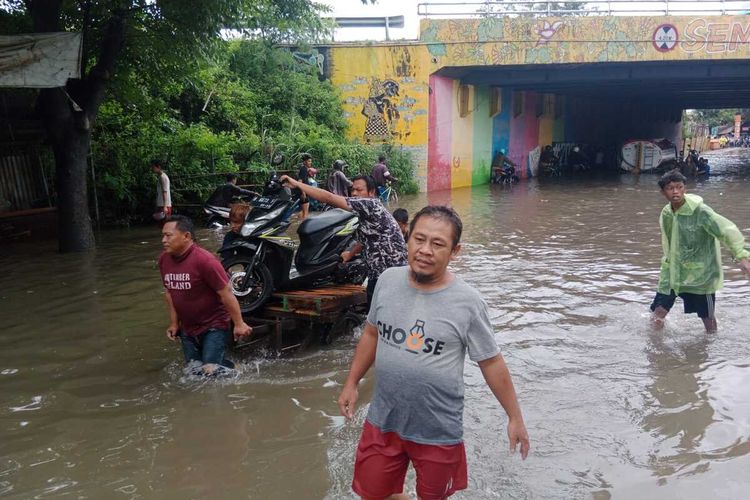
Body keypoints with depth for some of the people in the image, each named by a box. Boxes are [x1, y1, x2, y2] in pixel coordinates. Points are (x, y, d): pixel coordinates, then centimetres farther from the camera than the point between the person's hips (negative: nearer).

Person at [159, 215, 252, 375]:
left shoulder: (205, 260, -25)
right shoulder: (163, 260, -4)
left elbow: (226, 293, -21)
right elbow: (169, 292, 10)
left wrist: (239, 324, -18)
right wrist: (174, 323, 11)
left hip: (214, 326, -7)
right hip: (187, 329, 7)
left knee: (209, 371, -10)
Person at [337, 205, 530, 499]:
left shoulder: (467, 303, -17)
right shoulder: (388, 280, -6)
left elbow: (491, 363, -8)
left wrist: (515, 418, -2)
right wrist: (351, 383, 11)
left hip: (439, 432, -3)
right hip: (382, 421, 4)